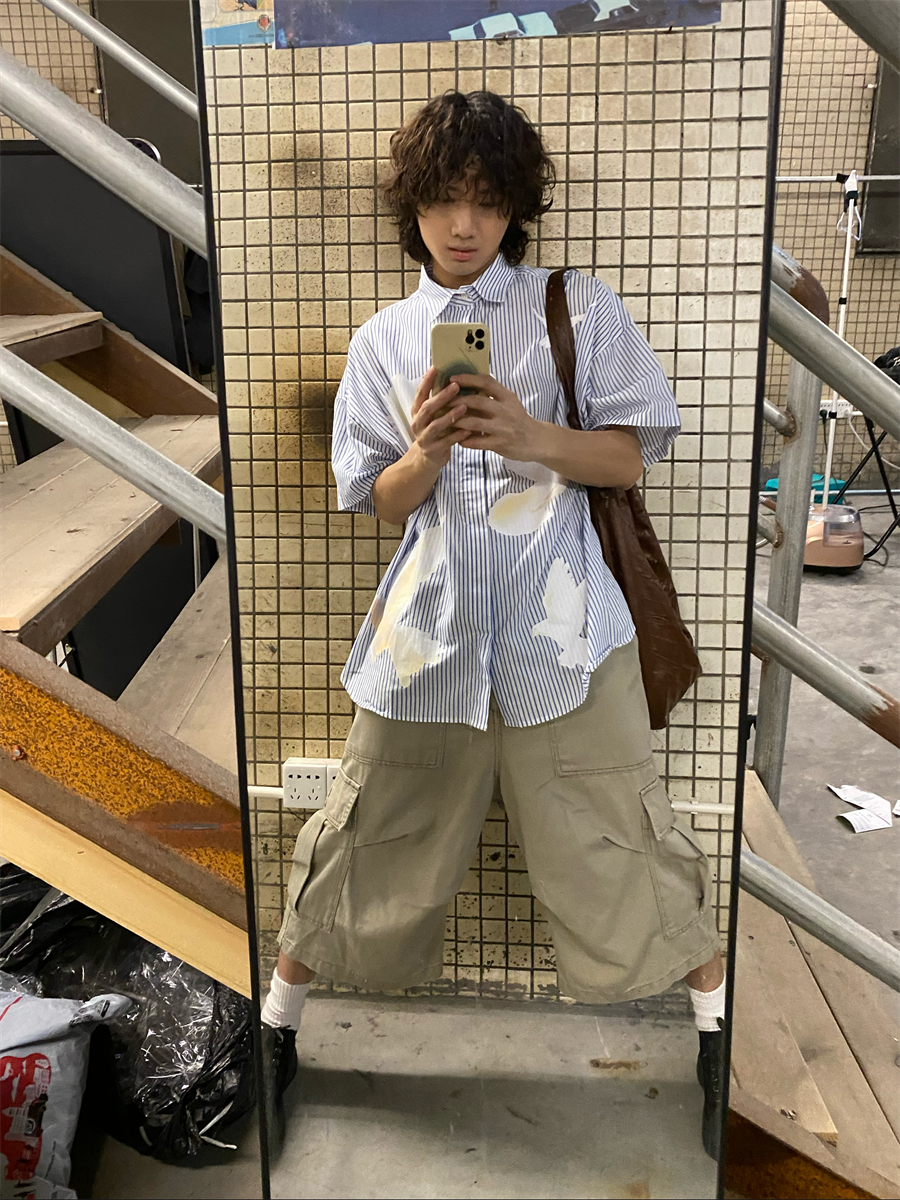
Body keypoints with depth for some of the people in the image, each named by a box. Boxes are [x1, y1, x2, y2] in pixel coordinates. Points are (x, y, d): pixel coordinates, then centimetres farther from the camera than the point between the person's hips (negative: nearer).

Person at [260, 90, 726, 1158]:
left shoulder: (579, 309, 5)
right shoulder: (386, 340, 10)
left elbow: (631, 457, 2)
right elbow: (381, 502, 8)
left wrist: (534, 437, -17)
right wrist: (427, 451, -14)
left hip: (558, 622, -1)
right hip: (430, 619, 2)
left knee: (613, 829, 5)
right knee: (373, 830, 8)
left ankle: (718, 1019, 28)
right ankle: (277, 1022, 28)